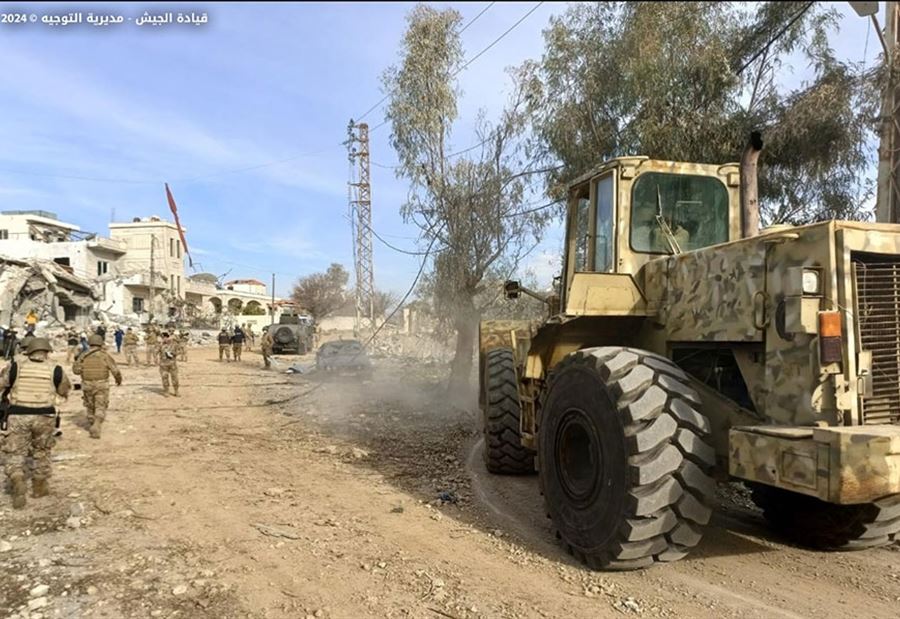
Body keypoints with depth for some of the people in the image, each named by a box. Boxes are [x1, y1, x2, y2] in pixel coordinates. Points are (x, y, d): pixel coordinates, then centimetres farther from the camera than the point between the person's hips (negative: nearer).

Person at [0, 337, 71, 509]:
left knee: (15, 454, 9)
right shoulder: (55, 370, -1)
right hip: (44, 417, 1)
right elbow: (66, 390, 14)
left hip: (18, 416, -1)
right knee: (41, 452, 19)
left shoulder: (15, 367, -2)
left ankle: (18, 486, -12)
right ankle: (39, 487, 27)